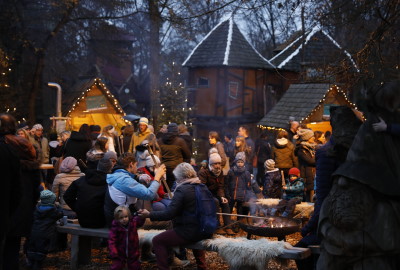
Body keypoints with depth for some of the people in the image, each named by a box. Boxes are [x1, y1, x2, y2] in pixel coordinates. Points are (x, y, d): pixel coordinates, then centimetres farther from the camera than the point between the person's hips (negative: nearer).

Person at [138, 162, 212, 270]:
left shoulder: (181, 190, -14)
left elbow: (169, 214, -17)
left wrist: (149, 215, -7)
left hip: (190, 232, -8)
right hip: (206, 231, 9)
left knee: (157, 241, 0)